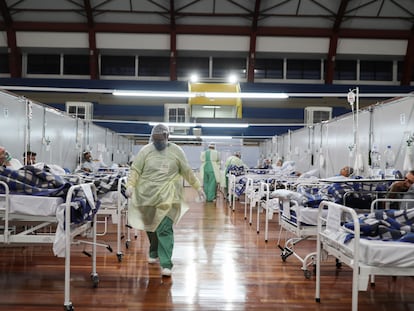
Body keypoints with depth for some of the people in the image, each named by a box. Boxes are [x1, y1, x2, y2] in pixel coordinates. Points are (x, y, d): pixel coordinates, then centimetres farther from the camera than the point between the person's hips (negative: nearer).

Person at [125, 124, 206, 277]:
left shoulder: (176, 151, 2)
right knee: (150, 226, 17)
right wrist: (130, 186, -16)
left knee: (165, 229, -12)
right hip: (147, 195, 3)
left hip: (167, 196, -2)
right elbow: (135, 170, -1)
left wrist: (198, 187, 7)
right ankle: (154, 253, 41)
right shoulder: (145, 151, 1)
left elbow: (187, 171, 8)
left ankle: (166, 264, -9)